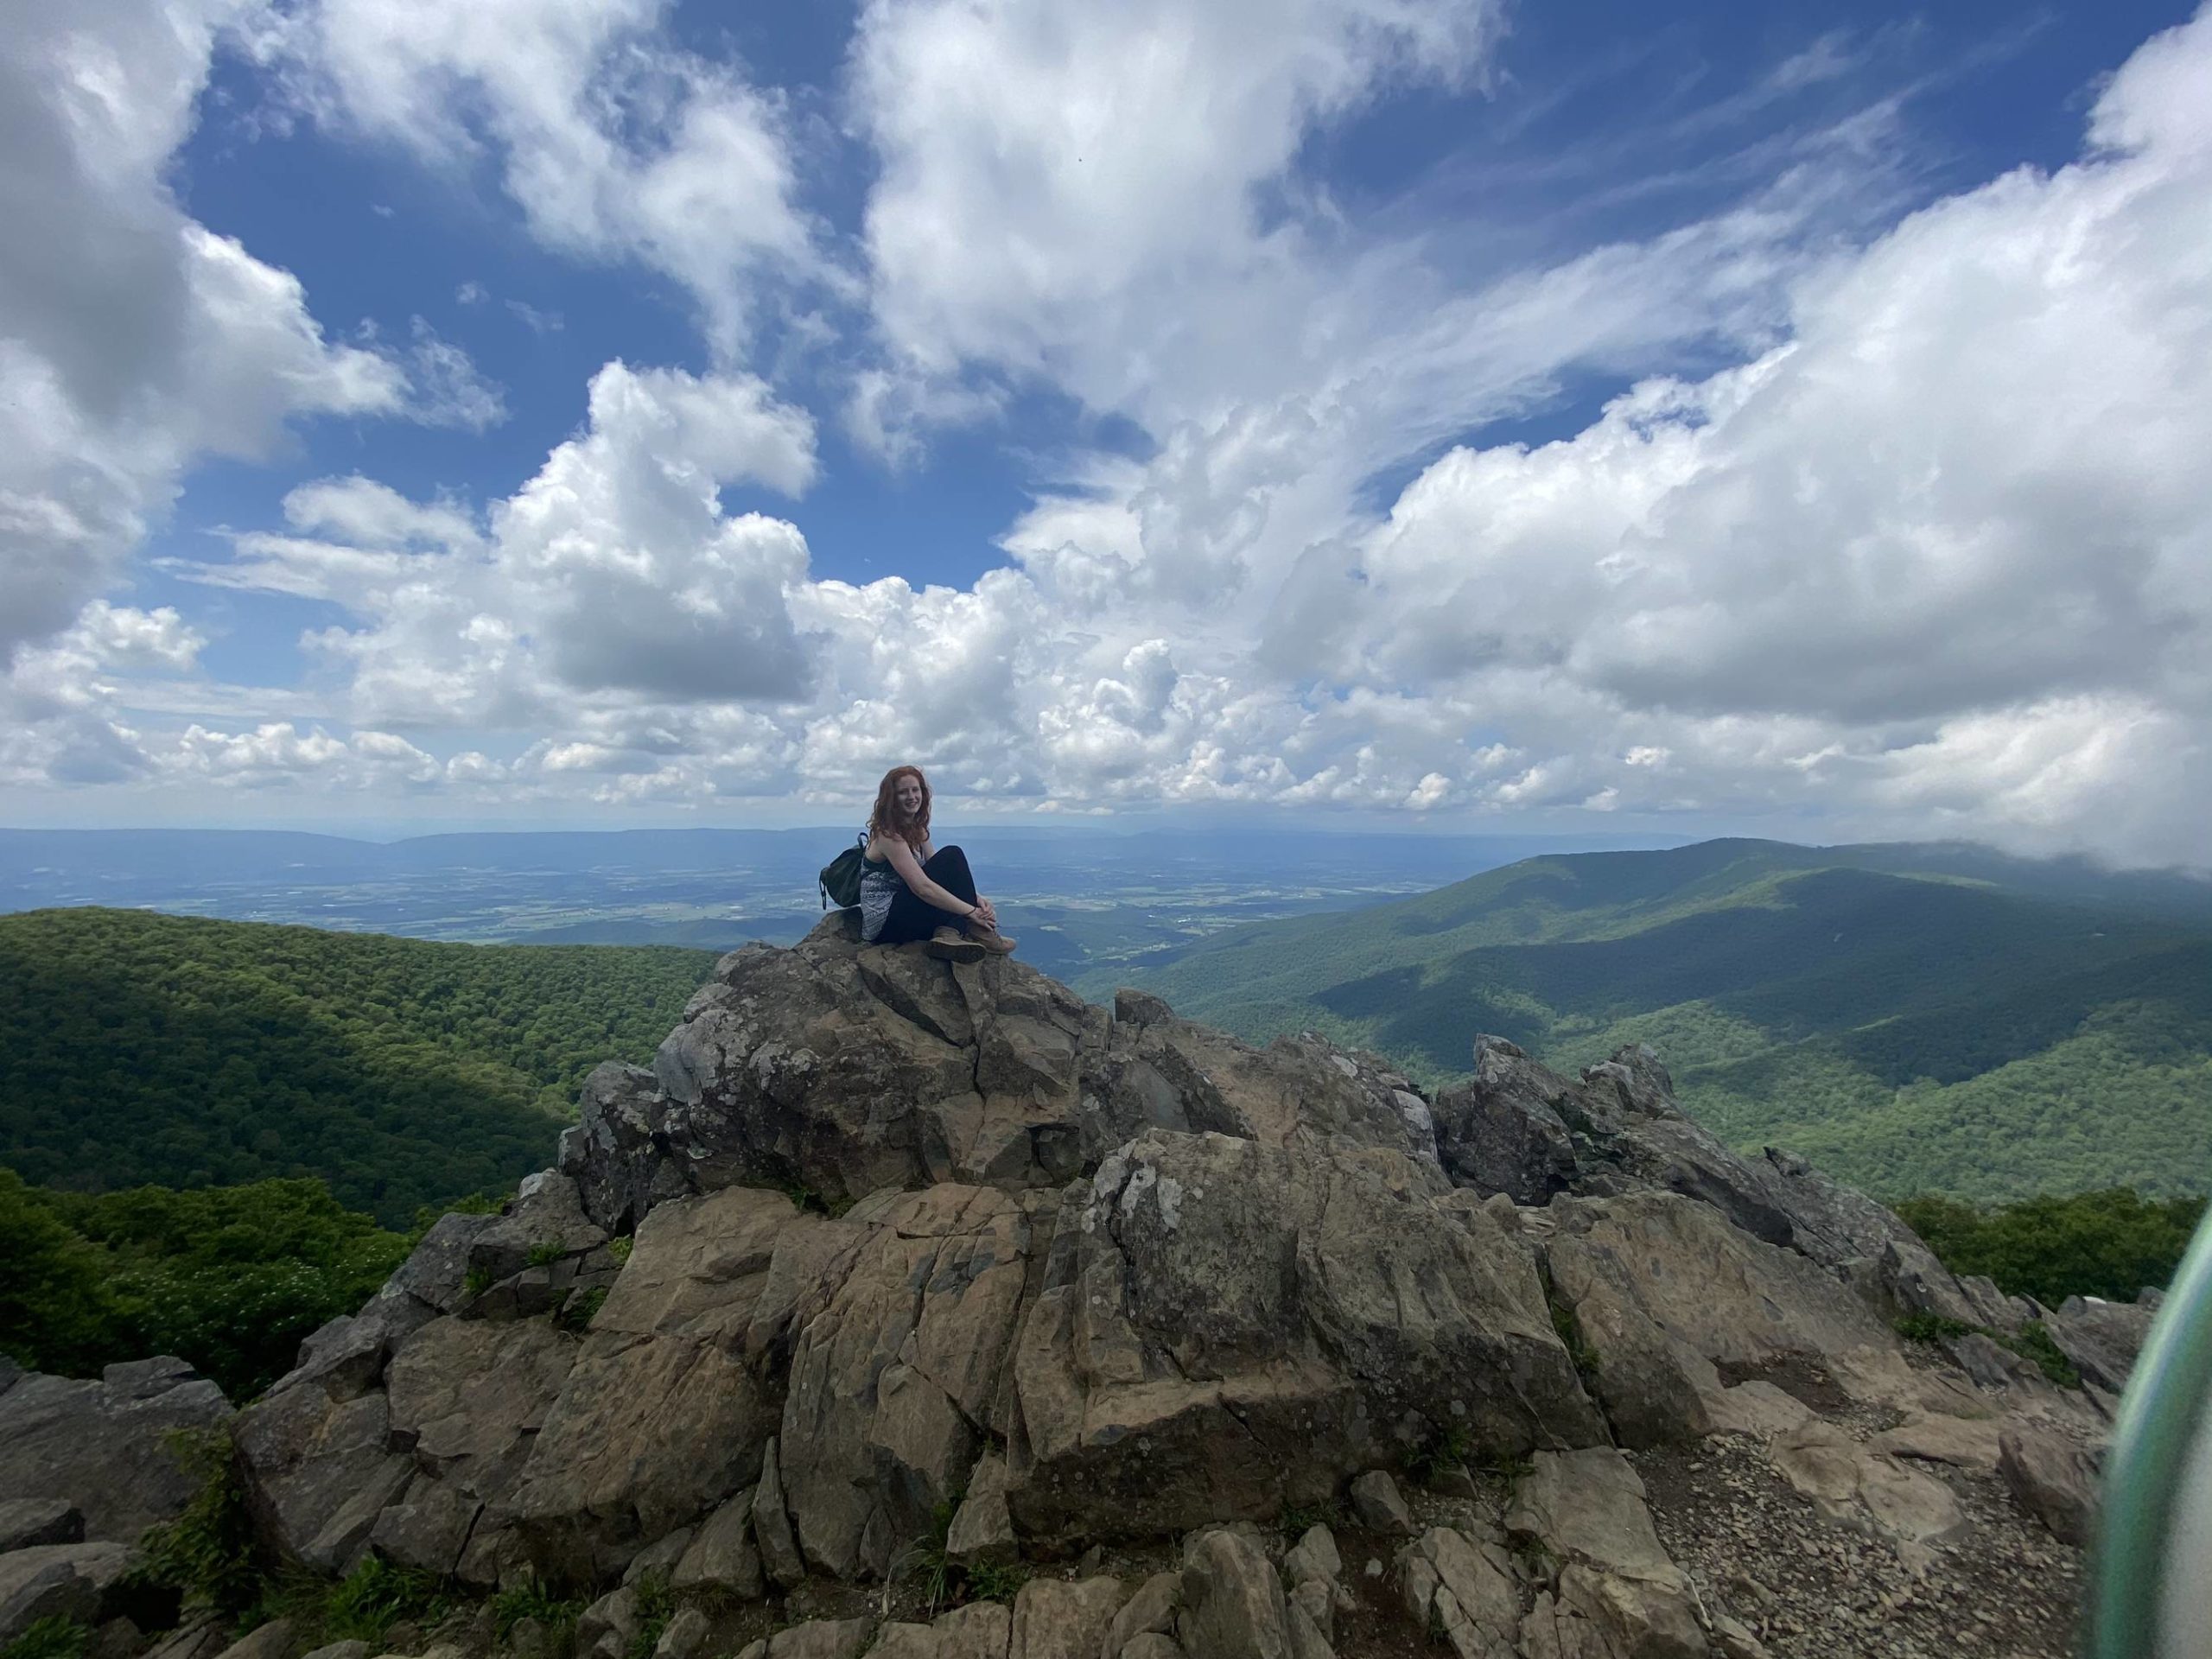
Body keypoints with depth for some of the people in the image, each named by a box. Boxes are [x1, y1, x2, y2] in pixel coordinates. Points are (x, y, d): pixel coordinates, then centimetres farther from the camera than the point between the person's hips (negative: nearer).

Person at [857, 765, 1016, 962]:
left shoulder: (917, 830, 13)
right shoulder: (888, 835, -15)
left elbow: (943, 875, 9)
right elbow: (921, 887, -24)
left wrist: (975, 898, -9)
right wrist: (972, 911, -22)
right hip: (884, 922, -9)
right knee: (952, 856, -16)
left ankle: (948, 933, -21)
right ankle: (979, 934, -15)